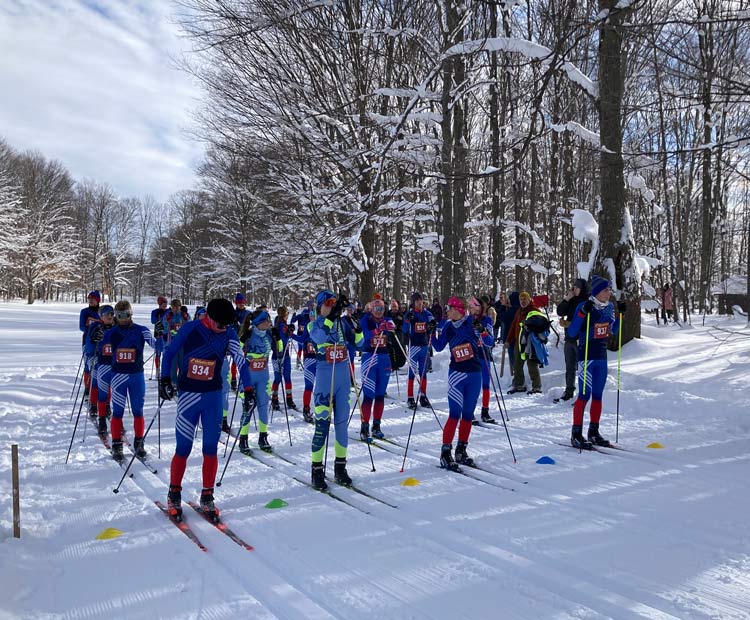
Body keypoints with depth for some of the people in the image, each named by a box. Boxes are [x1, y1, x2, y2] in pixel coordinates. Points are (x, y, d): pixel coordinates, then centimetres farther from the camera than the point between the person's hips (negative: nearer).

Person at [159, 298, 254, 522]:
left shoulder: (229, 334, -3)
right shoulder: (189, 329, -10)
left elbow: (240, 360, -1)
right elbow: (169, 352, 0)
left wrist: (248, 388, -4)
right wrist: (165, 379, -7)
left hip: (213, 397, 2)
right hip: (188, 396, -2)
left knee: (210, 449, 4)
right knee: (183, 449, 1)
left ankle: (207, 497, 18)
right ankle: (174, 495, 21)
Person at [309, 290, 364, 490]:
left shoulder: (342, 323, 8)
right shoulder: (315, 324, -5)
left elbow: (358, 343, 4)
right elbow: (319, 336, -28)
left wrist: (358, 327, -14)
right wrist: (332, 314, -34)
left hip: (343, 375, 4)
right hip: (324, 376, -4)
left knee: (342, 423, 10)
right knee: (322, 424, -5)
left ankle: (340, 467, 22)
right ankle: (317, 471, 4)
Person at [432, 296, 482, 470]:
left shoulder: (472, 322, -4)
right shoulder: (447, 326, 2)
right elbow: (439, 347, 10)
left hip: (475, 373, 1)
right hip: (457, 373, -1)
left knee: (468, 415, 9)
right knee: (455, 414, -9)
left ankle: (461, 451, 22)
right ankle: (445, 452, -2)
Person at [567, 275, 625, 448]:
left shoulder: (609, 307, 7)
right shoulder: (585, 306, -13)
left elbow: (612, 331, 20)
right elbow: (572, 332, -16)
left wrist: (621, 314, 9)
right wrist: (582, 313, -26)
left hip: (602, 357, 7)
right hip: (586, 356, -7)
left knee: (597, 395, 11)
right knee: (584, 395, -8)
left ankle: (593, 432, 20)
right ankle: (576, 435, -2)